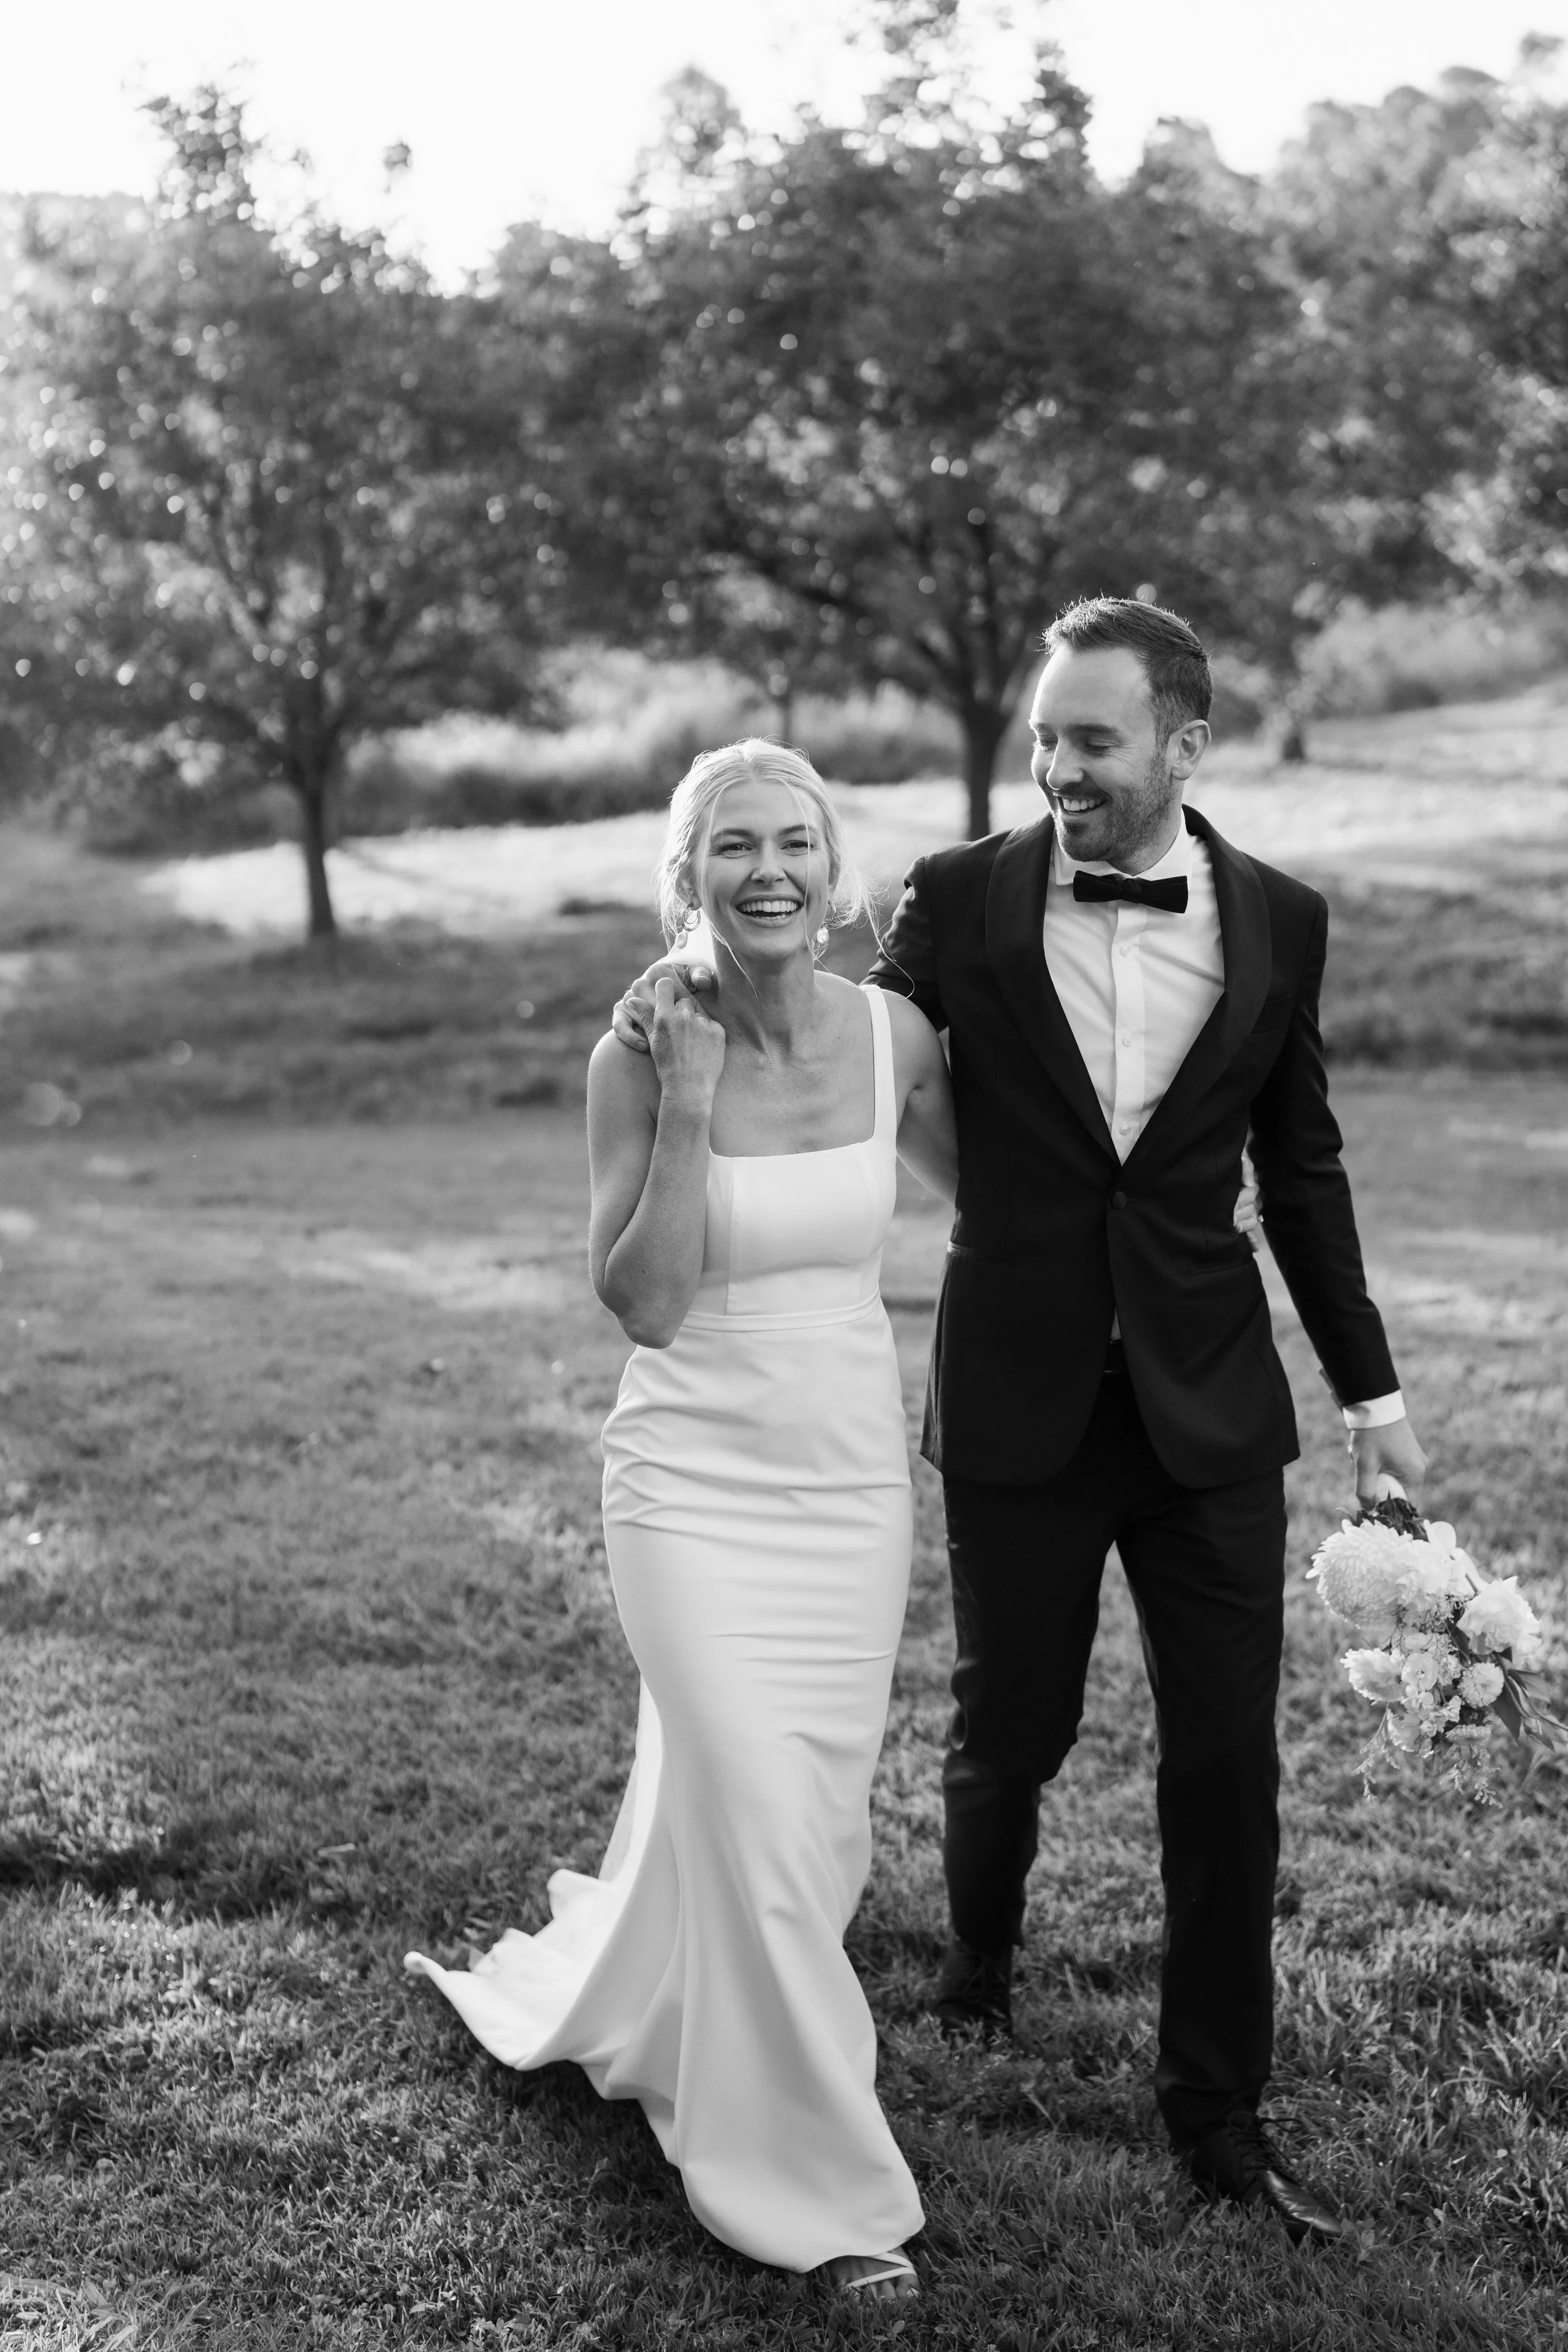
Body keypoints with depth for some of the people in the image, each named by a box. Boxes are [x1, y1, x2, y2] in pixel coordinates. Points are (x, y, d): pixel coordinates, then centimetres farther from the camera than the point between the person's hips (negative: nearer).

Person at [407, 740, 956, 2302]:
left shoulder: (892, 1034, -3)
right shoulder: (643, 1055, -12)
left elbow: (979, 1179, 17)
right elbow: (641, 1303, -16)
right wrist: (688, 1105, -23)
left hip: (853, 1482, 4)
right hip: (695, 1486, -4)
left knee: (808, 1818, 17)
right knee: (759, 1832, -5)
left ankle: (597, 1991, 48)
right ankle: (819, 2188, 15)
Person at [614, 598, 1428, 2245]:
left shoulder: (1278, 921, 0)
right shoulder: (961, 900, -5)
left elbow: (1301, 1165, 9)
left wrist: (1369, 1384, 10)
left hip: (1210, 1408, 1)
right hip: (1019, 1403, -1)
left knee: (1227, 1758, 4)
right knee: (1010, 1728, 13)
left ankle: (1216, 2110, 20)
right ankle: (981, 1948, 45)